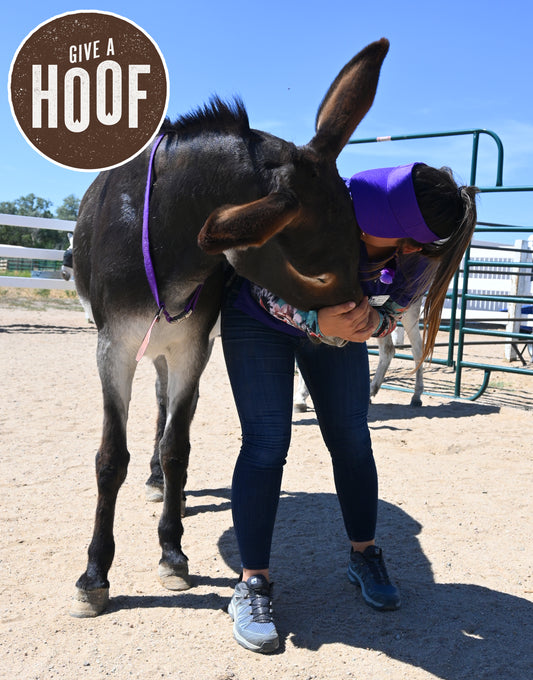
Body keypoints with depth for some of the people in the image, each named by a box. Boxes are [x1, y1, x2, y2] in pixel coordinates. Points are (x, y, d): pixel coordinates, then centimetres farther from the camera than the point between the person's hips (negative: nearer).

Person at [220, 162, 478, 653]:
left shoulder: (423, 259, -26)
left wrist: (370, 323, -34)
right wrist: (316, 322, -41)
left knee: (351, 437, 3)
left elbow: (392, 310, -11)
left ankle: (364, 557, 24)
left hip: (339, 322, 3)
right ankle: (253, 585, -1)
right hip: (261, 318, -3)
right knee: (266, 442, -11)